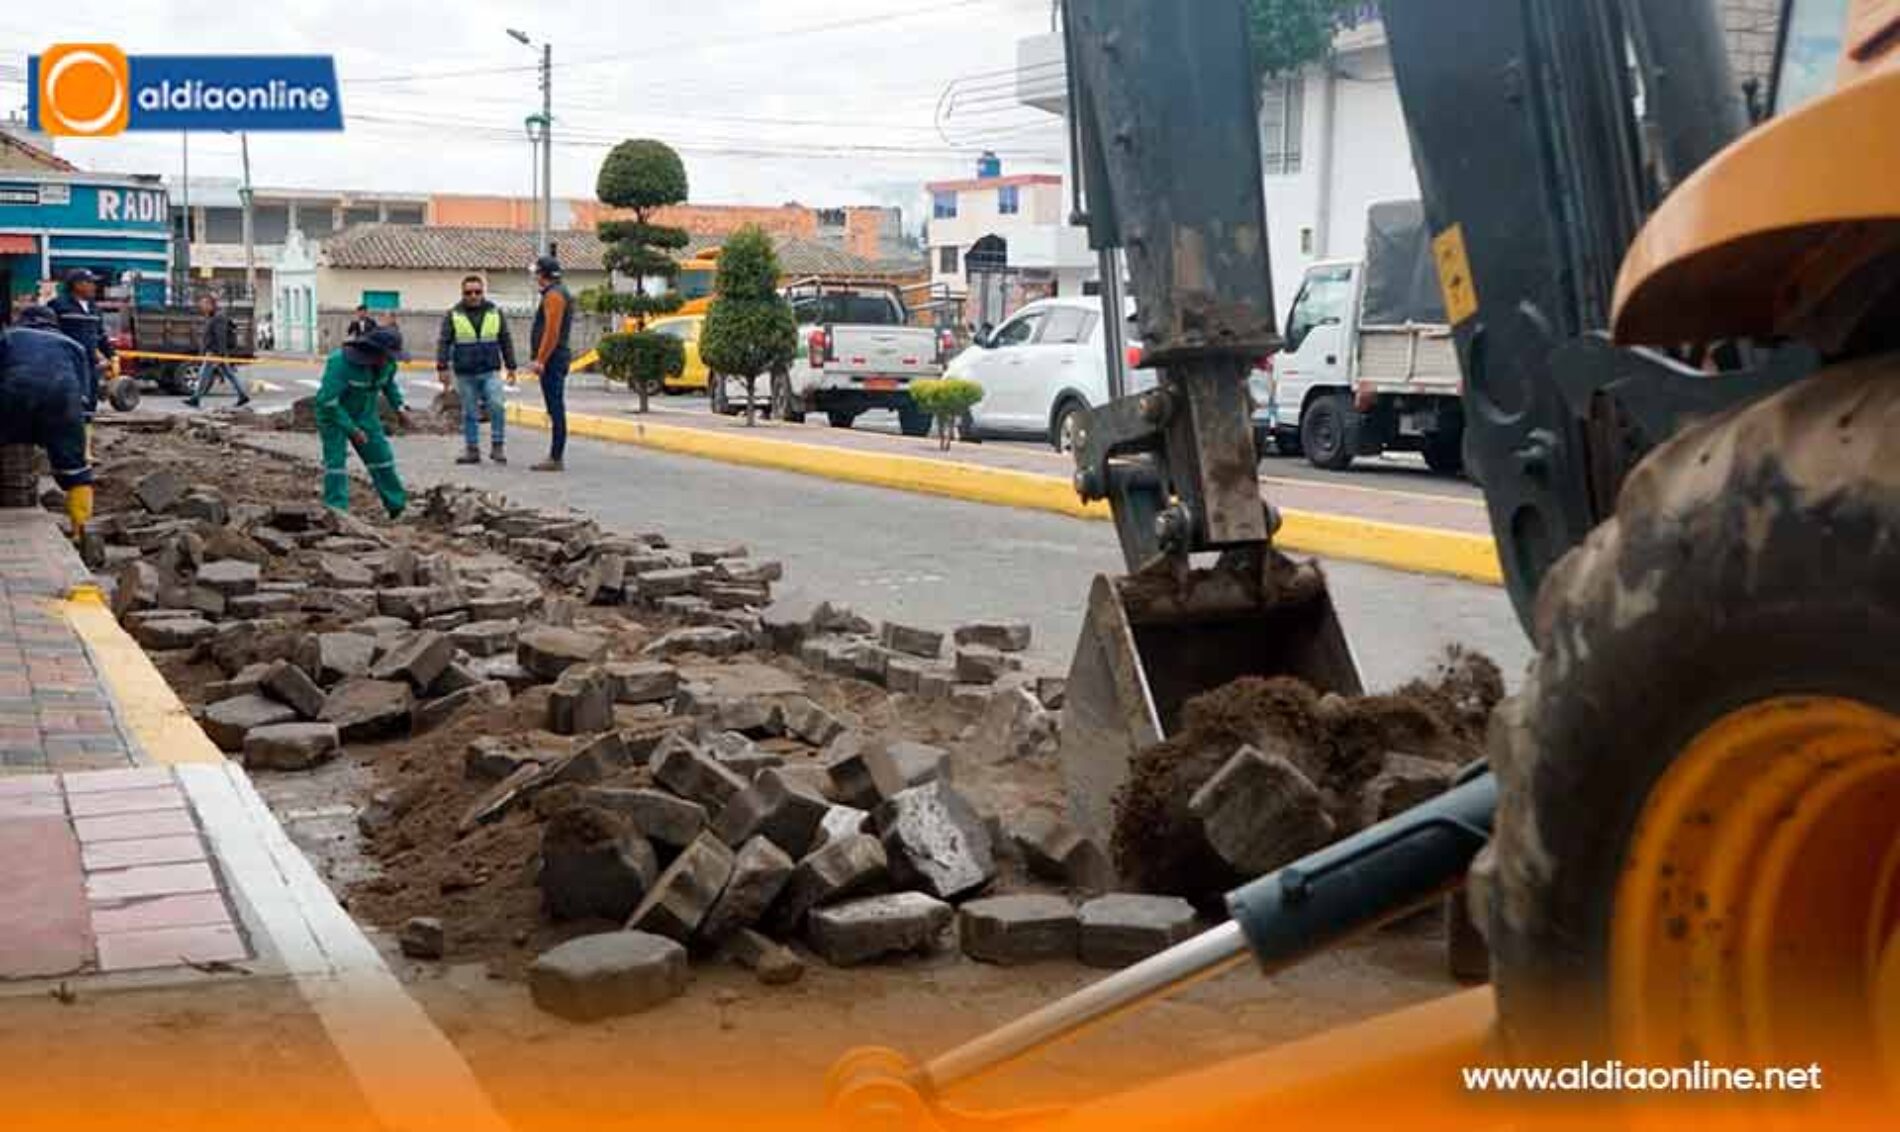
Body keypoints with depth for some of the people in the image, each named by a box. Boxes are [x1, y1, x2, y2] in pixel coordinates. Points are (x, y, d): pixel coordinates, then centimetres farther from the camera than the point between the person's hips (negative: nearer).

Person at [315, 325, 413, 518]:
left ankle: (397, 507, 17)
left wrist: (400, 408, -1)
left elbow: (389, 382, 12)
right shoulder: (341, 362, -34)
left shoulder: (386, 361, -13)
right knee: (336, 460, -14)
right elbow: (327, 400, -34)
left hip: (364, 413, 6)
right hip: (333, 414, -6)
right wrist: (352, 429, -32)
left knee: (381, 456, 4)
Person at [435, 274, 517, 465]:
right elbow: (444, 342, 2)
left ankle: (498, 447, -5)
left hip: (490, 372, 0)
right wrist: (442, 367, -7)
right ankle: (472, 449, 14)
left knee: (496, 406, -15)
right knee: (469, 413, 6)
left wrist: (511, 366, 9)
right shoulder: (453, 315, 3)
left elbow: (506, 340, 11)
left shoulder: (495, 312, 7)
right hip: (465, 374, 0)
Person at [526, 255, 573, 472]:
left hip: (551, 360, -11)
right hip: (553, 361, 11)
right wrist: (540, 359, 23)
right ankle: (554, 456, 14)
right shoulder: (558, 293, 20)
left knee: (556, 409, -9)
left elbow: (552, 332, -21)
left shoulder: (554, 295, -13)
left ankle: (555, 459, -9)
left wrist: (540, 361, -21)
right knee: (555, 410, 11)